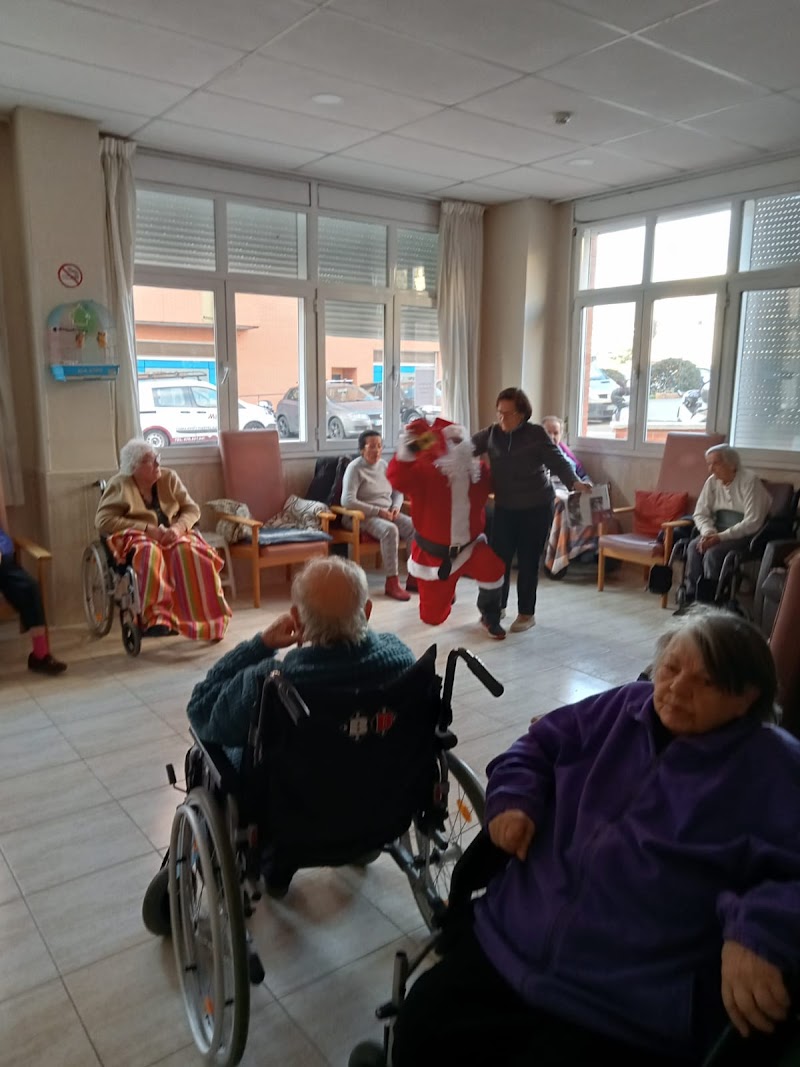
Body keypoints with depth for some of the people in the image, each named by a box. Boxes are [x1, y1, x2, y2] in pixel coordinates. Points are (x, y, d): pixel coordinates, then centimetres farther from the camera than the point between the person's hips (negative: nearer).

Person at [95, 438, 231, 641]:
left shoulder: (169, 477, 7)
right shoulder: (120, 484, -4)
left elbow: (192, 509, 4)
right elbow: (103, 521, -14)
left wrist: (177, 528, -19)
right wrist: (148, 528, -20)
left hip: (171, 536, 3)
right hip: (136, 538, -3)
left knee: (189, 551, -31)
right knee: (150, 553, -39)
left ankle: (202, 617, -28)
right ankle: (156, 619, -45)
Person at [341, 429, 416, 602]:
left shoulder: (384, 465, 12)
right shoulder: (355, 468, -9)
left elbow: (398, 491, 20)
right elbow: (347, 501, -20)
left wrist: (396, 507, -4)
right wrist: (378, 511, -21)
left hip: (387, 513, 7)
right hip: (362, 516, -6)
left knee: (416, 527, -19)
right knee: (390, 530, -36)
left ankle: (414, 577, -13)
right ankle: (392, 582, -31)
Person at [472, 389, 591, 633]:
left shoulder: (536, 434, -9)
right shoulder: (490, 434, 0)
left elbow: (557, 461, -12)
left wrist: (574, 482, -29)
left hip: (536, 508, -3)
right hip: (505, 508, 3)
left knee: (528, 561, 4)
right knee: (499, 557, 4)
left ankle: (527, 613, 19)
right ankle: (496, 607, 25)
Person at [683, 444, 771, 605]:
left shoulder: (750, 481, -15)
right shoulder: (712, 482, 3)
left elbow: (753, 522, -22)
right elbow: (700, 514, 4)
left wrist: (721, 537, -28)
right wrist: (708, 532, -17)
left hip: (747, 535, -6)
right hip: (720, 531, 6)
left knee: (713, 552, -30)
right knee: (694, 546, -22)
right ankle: (691, 596, -17)